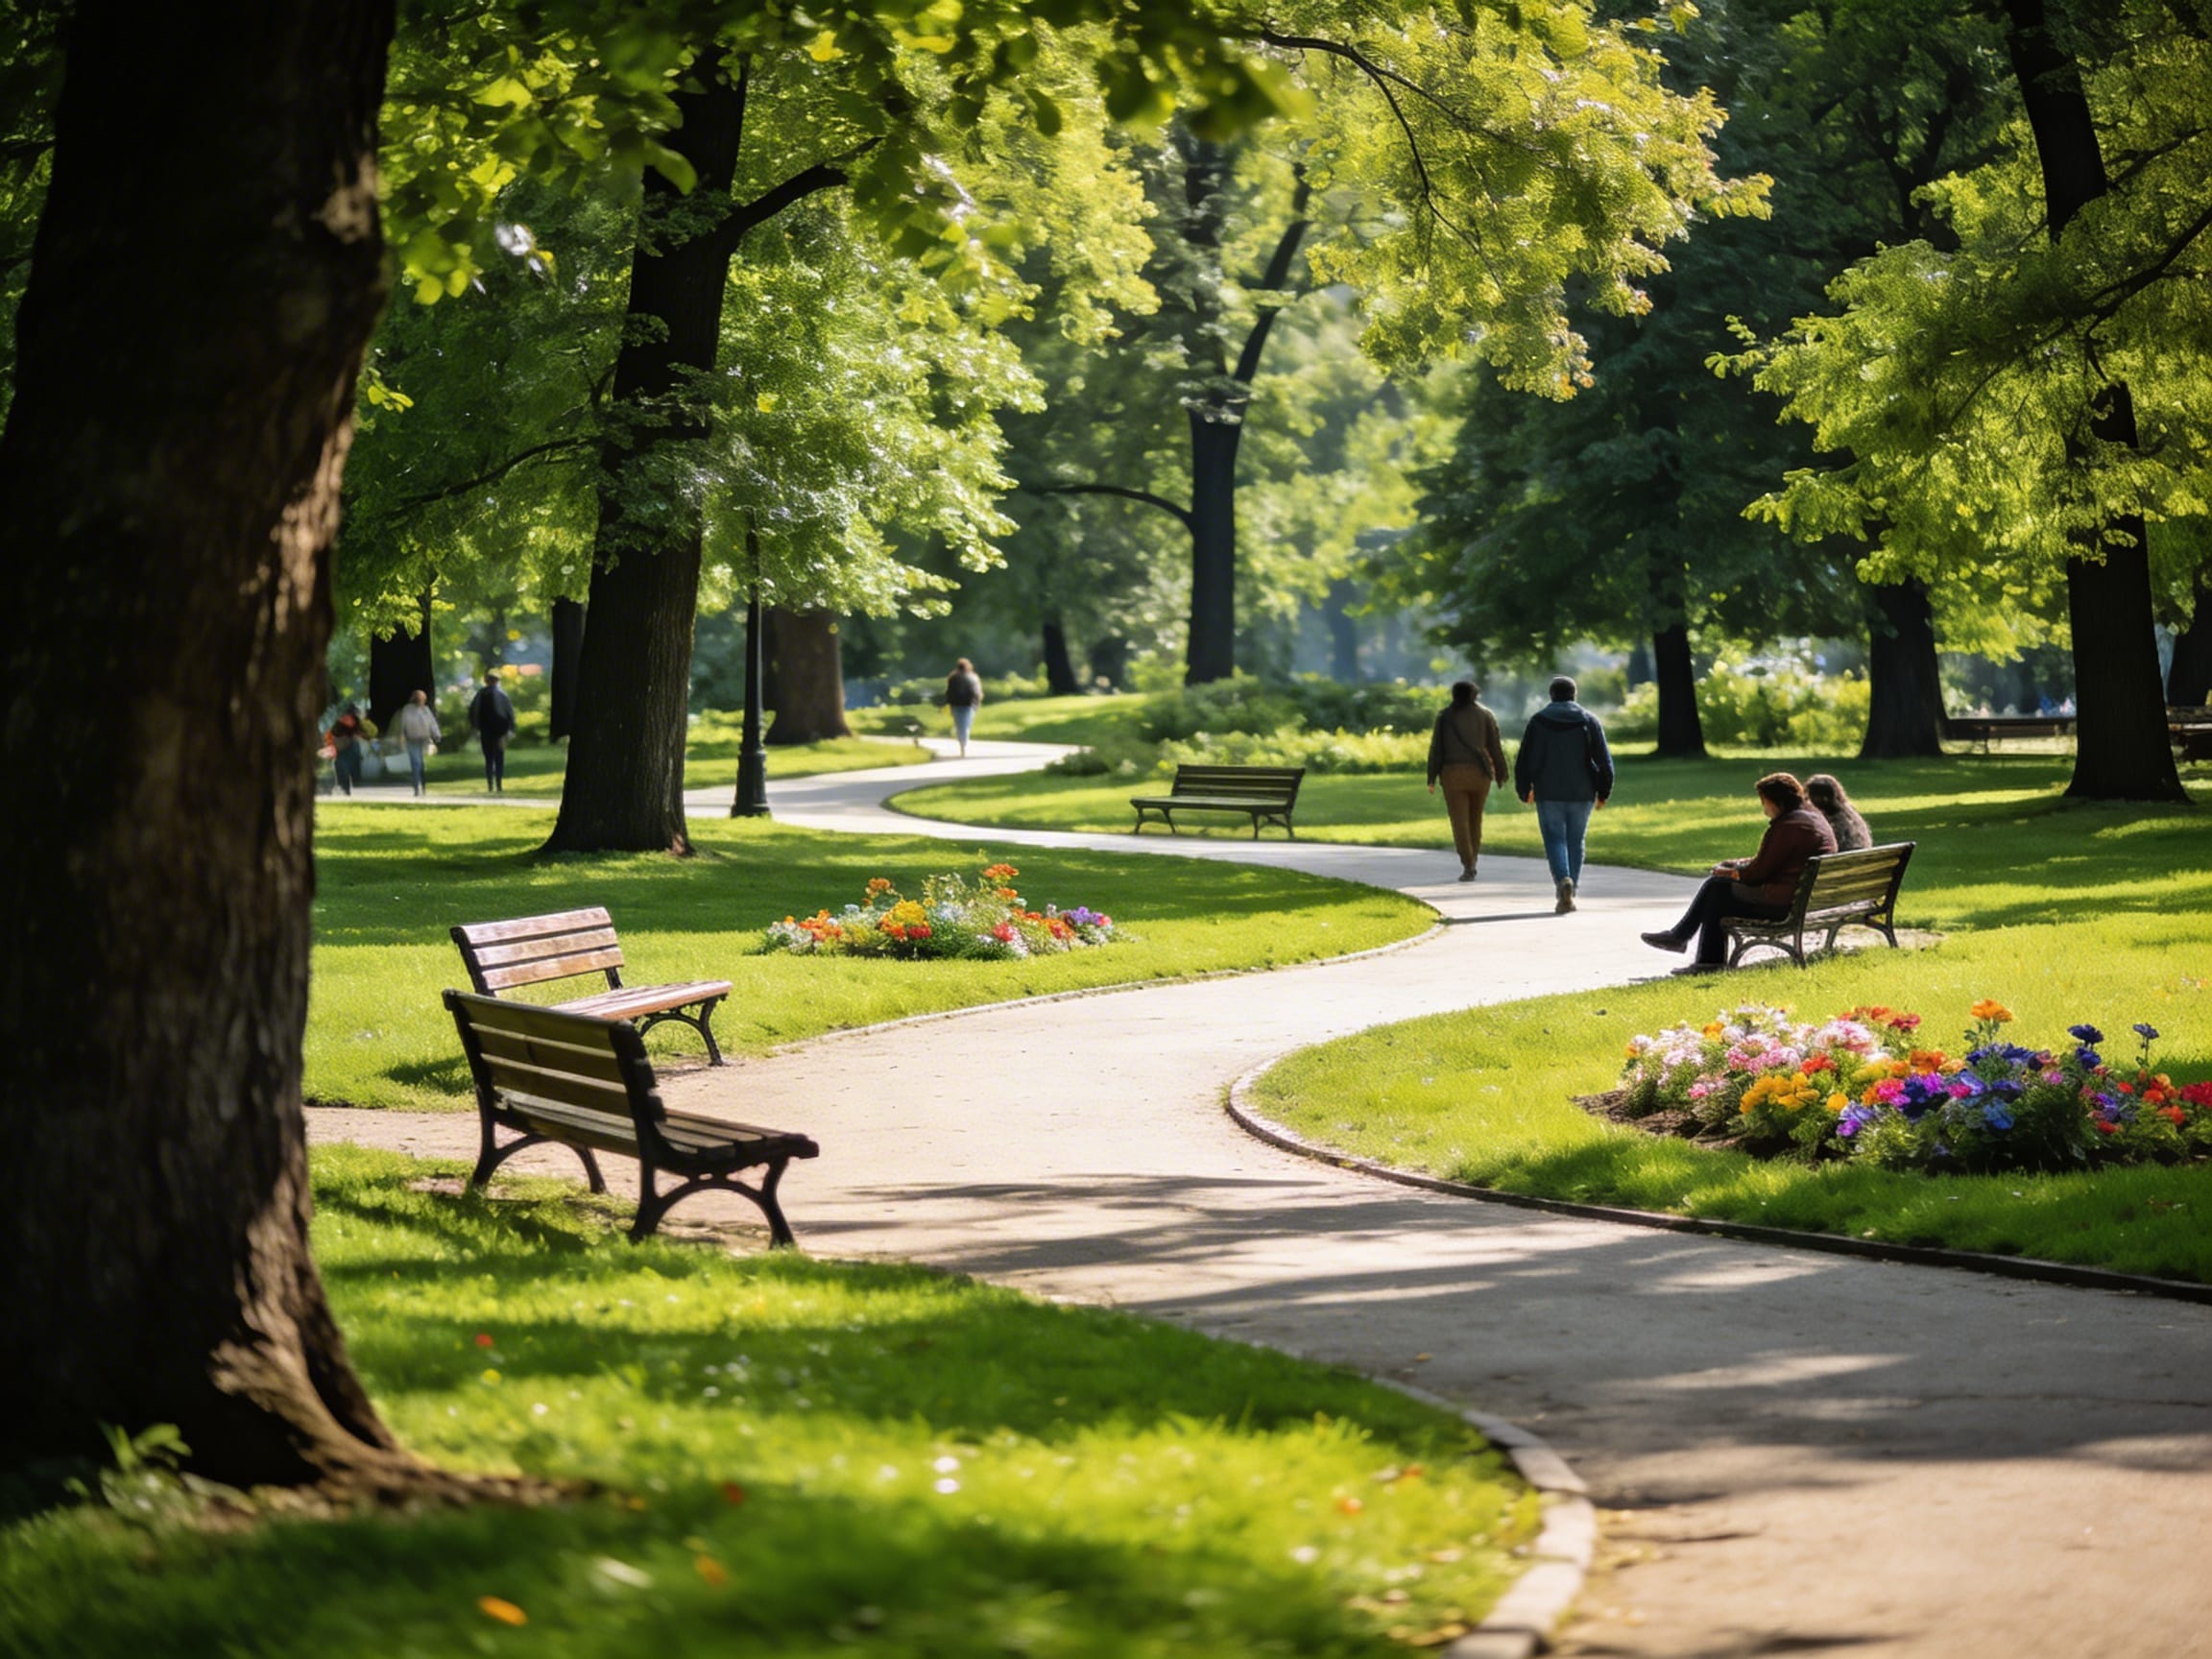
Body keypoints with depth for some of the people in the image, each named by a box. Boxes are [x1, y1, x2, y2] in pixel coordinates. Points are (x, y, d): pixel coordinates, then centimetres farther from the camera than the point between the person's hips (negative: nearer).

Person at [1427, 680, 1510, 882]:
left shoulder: (1445, 717, 6)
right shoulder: (1485, 715, 7)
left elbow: (1436, 748, 1)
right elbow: (1495, 747, 3)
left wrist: (1432, 778, 2)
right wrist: (1501, 773, 9)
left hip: (1453, 773, -1)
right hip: (1479, 773, 2)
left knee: (1460, 822, -3)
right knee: (1475, 819, 18)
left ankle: (1468, 867, -15)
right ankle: (1472, 862, 20)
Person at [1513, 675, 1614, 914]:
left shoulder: (1539, 720, 0)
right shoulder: (1589, 720, 2)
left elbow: (1524, 759, 1)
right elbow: (1604, 760, 0)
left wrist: (1524, 790, 13)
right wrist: (1603, 792, 7)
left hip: (1549, 793, -1)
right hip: (1582, 793, 2)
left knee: (1555, 840, 0)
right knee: (1575, 842, 11)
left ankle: (1563, 880, -26)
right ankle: (1569, 895, 12)